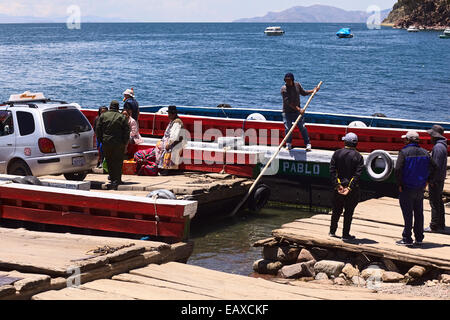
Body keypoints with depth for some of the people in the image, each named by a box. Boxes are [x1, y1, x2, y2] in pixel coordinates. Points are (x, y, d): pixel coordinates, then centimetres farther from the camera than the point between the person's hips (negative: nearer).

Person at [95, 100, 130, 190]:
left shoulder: (103, 116, 3)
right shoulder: (122, 117, -3)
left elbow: (98, 130, 4)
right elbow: (127, 131, -4)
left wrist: (101, 140, 11)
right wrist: (124, 142, 3)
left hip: (106, 143, 2)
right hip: (118, 144, -2)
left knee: (109, 162, 14)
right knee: (118, 162, 3)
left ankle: (113, 178, 20)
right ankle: (116, 181, -3)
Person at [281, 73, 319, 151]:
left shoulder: (297, 85, 1)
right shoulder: (284, 89, -15)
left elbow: (303, 92, 20)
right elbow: (289, 102, -21)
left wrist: (313, 91, 9)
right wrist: (298, 109, -25)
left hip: (297, 110, 3)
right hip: (287, 112, -3)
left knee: (302, 127, 0)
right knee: (288, 128, -3)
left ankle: (308, 144, 8)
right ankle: (288, 144, 15)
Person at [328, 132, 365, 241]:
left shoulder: (337, 153, -2)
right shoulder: (358, 156, -6)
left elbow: (332, 170, -8)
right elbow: (357, 174, -14)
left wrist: (337, 185, -10)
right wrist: (349, 188, -16)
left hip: (339, 186, 2)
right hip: (352, 189, -2)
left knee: (336, 210, 16)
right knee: (348, 212, 6)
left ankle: (332, 231, 25)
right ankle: (345, 235, 9)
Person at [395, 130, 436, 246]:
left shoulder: (404, 152, -13)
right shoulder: (425, 153, 4)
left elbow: (398, 169, -19)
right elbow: (432, 168, 7)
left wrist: (399, 184, -9)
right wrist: (426, 181, 12)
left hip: (407, 188, -5)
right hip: (420, 189, 5)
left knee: (408, 214, 0)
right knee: (419, 213, 13)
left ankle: (407, 239, 3)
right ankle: (419, 238, 17)